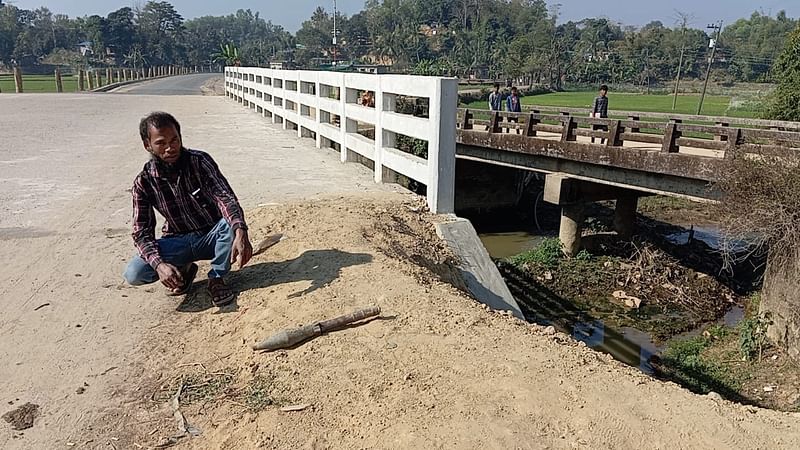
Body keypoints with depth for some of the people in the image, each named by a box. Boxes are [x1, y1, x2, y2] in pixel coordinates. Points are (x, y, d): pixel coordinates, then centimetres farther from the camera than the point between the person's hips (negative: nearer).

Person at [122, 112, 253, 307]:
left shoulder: (200, 161, -17)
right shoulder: (144, 182, -11)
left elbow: (225, 198, -31)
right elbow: (142, 232, -12)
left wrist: (240, 232, -51)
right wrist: (159, 264, -33)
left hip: (212, 236, -1)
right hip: (178, 242, 1)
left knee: (231, 222, -35)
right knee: (133, 274, -23)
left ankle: (216, 279, -11)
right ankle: (183, 269, 8)